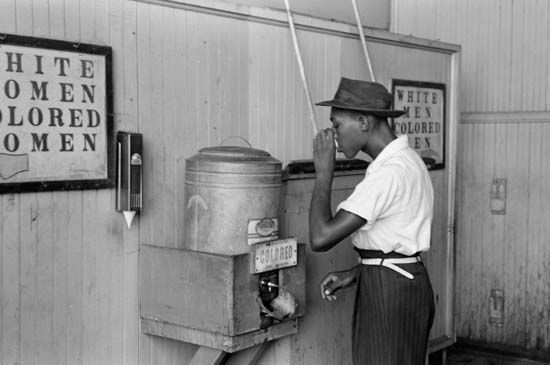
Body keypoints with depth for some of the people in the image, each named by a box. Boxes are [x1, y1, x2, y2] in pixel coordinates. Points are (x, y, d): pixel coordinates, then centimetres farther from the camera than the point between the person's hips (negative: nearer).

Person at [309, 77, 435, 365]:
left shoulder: (390, 173, -23)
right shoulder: (404, 159, 10)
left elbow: (320, 238, -27)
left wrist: (324, 172, -17)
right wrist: (354, 273, 8)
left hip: (389, 293, -10)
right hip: (401, 283, 10)